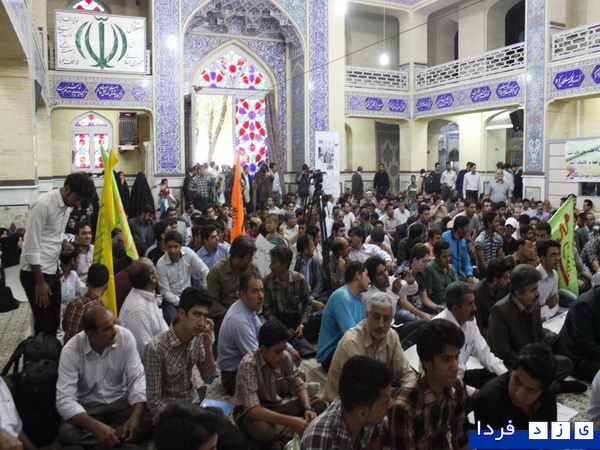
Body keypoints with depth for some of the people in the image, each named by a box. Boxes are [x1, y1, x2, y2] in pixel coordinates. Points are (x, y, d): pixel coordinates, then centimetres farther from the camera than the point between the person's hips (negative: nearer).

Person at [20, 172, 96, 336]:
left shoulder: (68, 205, 3)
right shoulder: (43, 205, -22)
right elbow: (31, 248, -20)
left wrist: (64, 244, -2)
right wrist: (40, 282, -16)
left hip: (52, 270, 8)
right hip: (35, 272, -8)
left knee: (54, 321, 14)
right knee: (44, 324, 1)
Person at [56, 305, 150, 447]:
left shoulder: (125, 337, -16)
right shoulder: (71, 351, -19)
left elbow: (137, 378, -13)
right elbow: (65, 400, -24)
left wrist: (136, 415, -30)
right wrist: (95, 426, -37)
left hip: (120, 401, 1)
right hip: (87, 406, 0)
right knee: (66, 434, -31)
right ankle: (122, 440, -16)